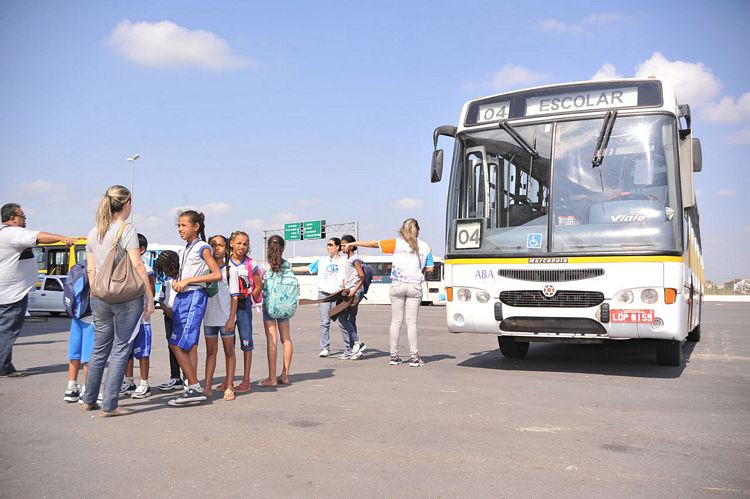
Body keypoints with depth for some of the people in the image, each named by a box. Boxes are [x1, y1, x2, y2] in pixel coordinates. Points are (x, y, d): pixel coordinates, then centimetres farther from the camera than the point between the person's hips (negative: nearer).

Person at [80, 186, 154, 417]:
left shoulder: (94, 232, 10)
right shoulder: (127, 229, -8)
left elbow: (91, 270, 13)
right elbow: (138, 266, -12)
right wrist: (150, 298, -9)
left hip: (100, 298, 6)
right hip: (127, 298, -6)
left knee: (99, 350, 18)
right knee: (120, 350, 1)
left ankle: (89, 400, 27)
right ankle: (109, 405, 4)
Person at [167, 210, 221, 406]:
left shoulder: (202, 248, -6)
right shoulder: (186, 249, 18)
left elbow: (217, 275, -14)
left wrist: (188, 280, -15)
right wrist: (177, 283, 4)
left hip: (195, 297, -8)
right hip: (182, 297, 8)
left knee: (177, 344, -13)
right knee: (189, 345, 6)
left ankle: (195, 388, -7)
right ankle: (193, 389, 8)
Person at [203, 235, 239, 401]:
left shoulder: (230, 270, -2)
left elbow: (234, 297, -4)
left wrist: (231, 318, -11)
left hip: (225, 317, -3)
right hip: (209, 317, 4)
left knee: (229, 351, 5)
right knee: (210, 351, 9)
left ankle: (229, 386, 10)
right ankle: (208, 386, 12)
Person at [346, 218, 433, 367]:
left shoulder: (397, 243, 2)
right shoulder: (425, 247, 6)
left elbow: (374, 244, 4)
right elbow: (430, 268, 6)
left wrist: (353, 243, 13)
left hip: (397, 285, 0)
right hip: (415, 286, 0)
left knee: (396, 321, 7)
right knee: (411, 322, 2)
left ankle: (394, 356, 11)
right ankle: (414, 357, 0)